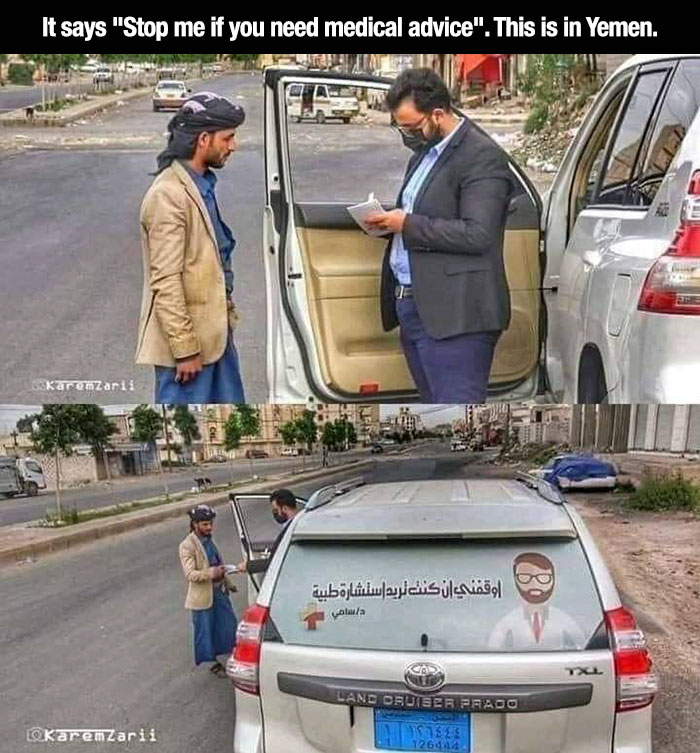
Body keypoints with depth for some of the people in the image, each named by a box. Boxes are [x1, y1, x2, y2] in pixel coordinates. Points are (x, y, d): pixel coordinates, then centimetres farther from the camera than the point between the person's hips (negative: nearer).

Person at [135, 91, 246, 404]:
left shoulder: (202, 184, 11)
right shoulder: (168, 194, -19)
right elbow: (165, 283, -21)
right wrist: (185, 349, -20)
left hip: (214, 331, 9)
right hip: (187, 340, -9)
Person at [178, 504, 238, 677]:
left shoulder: (209, 540, 6)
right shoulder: (187, 546, -18)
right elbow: (190, 574, -24)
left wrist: (227, 583, 22)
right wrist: (212, 573, -36)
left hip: (219, 591, 7)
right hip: (202, 595, -7)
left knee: (228, 623, 14)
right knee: (205, 629, 7)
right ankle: (214, 663, 22)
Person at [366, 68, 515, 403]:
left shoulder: (481, 157, -11)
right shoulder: (425, 152, 18)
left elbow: (477, 235, -21)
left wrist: (408, 224, -16)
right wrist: (390, 221, 7)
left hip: (453, 313, -9)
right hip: (414, 307, 10)